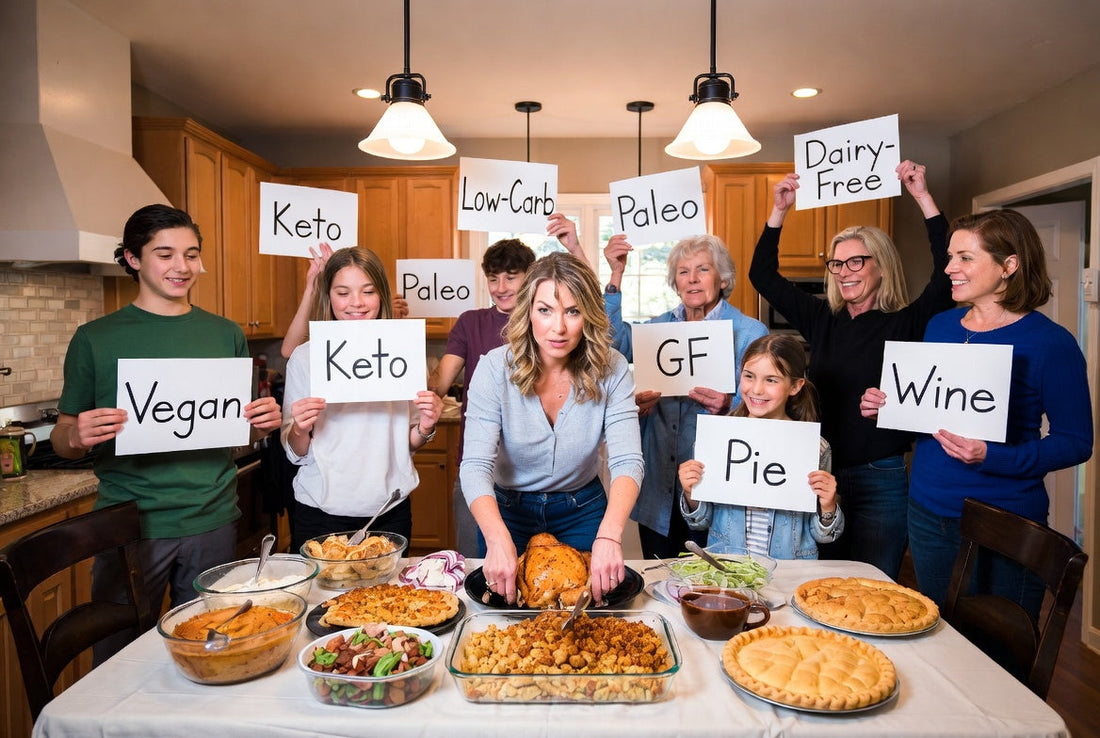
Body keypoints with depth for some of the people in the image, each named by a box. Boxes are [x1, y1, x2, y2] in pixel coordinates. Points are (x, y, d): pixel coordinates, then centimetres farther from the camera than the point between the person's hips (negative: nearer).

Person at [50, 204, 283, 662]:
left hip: (212, 522, 2)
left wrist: (265, 423, -8)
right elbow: (62, 440, 3)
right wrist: (76, 437, -18)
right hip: (130, 524, -2)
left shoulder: (226, 335, 6)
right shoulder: (95, 339, -1)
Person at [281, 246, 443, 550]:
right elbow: (296, 454, 1)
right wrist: (299, 429, -19)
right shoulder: (304, 357, -4)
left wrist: (425, 427, -12)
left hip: (389, 511, 2)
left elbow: (408, 445, 8)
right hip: (320, 513, -1)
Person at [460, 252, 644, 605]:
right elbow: (475, 466, -28)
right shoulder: (495, 368, -22)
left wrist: (609, 536, -44)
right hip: (507, 512, -1)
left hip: (583, 511, 1)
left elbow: (627, 462, -26)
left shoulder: (611, 369, -18)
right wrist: (498, 539, -45)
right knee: (510, 599, 19)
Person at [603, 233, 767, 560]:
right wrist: (616, 275, -8)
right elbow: (615, 345, -8)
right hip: (659, 484, 4)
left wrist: (727, 405, -27)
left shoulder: (750, 333, 0)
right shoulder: (659, 326, 11)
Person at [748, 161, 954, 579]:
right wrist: (779, 211, 5)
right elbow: (762, 276, 10)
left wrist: (923, 198, -18)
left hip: (881, 481, -4)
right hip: (822, 477, 4)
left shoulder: (905, 323, -5)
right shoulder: (821, 320, 6)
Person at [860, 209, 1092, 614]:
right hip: (928, 512, 5)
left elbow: (1076, 441, -11)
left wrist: (992, 457, -25)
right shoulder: (940, 326, 4)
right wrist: (884, 407, -6)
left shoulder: (1050, 342, -12)